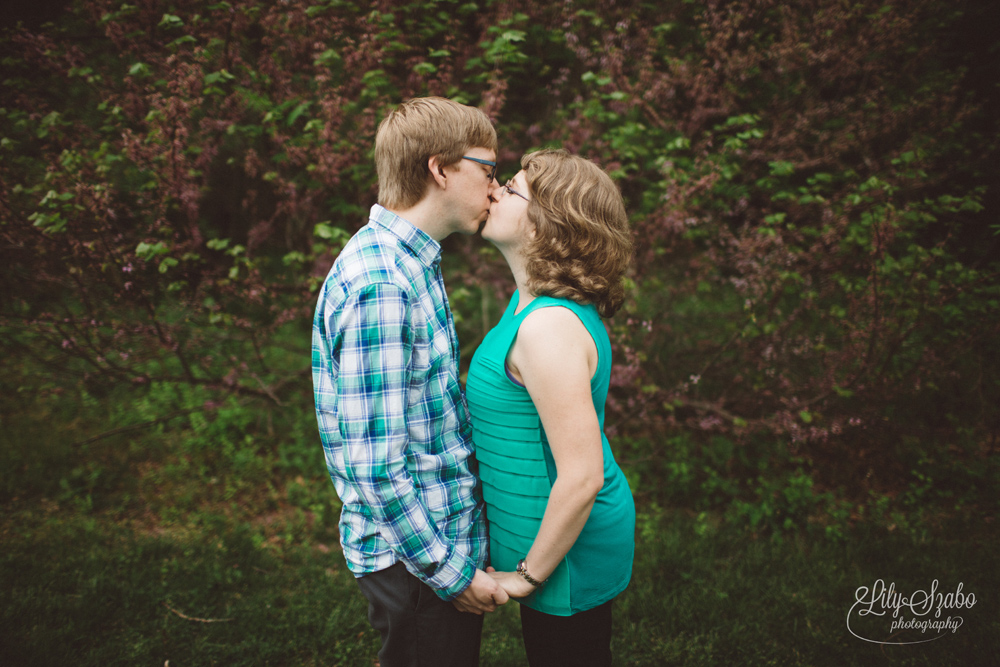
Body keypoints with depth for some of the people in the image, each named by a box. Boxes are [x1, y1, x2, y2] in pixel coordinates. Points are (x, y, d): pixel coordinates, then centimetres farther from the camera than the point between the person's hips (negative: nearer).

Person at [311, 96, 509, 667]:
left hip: (448, 537, 9)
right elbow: (375, 464, -26)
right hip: (415, 562, -9)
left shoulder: (412, 265, 8)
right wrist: (449, 572, -18)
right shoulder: (376, 287, -24)